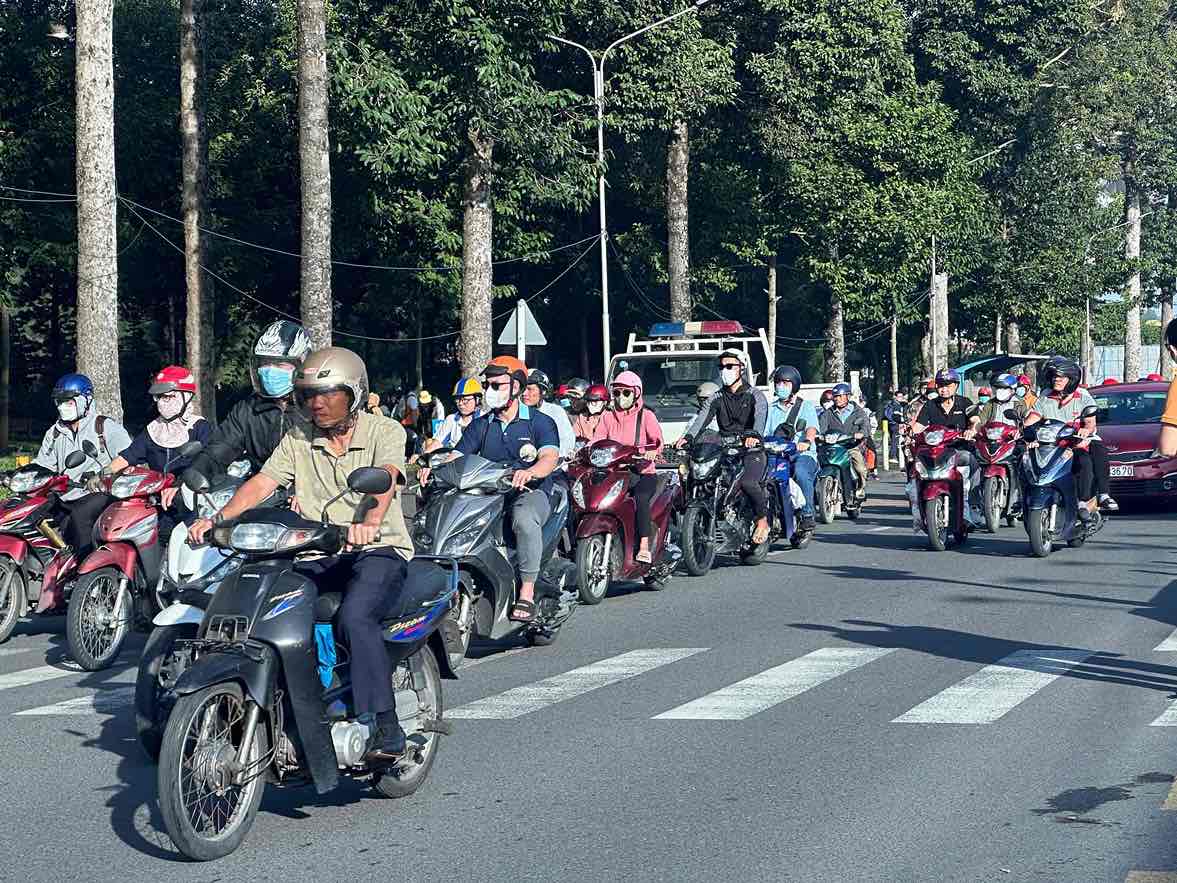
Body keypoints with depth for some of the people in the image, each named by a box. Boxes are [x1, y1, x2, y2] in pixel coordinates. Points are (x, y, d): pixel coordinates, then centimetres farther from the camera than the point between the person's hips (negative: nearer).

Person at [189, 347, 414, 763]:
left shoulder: (384, 431, 0)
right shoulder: (298, 439, 14)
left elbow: (386, 478, -20)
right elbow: (263, 482, 2)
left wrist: (370, 520, -42)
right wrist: (218, 518, -17)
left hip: (378, 550, -5)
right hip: (317, 557, 5)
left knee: (355, 616, -34)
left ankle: (385, 727, -29)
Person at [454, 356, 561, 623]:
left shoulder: (540, 422, 5)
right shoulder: (480, 426, 19)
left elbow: (550, 458, -13)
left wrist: (529, 472, -36)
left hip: (531, 492, -4)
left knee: (524, 518, -40)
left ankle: (527, 593, -36)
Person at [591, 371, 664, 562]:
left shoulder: (646, 416, 5)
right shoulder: (607, 417, 16)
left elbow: (658, 439, -10)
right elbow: (596, 440, 4)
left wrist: (652, 451, -34)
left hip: (643, 473, -3)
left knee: (640, 498, -34)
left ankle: (644, 547, -36)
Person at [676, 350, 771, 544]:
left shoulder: (755, 395, 3)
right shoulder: (717, 398, 16)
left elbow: (760, 417, -18)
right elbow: (702, 417, -1)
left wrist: (754, 435, -41)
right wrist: (688, 436, -22)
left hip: (751, 450, -5)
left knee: (747, 482, -32)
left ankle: (763, 521, -14)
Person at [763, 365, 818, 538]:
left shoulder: (806, 406, 12)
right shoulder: (771, 408, 24)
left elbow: (811, 429, -7)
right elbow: (764, 433, 14)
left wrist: (806, 441, -30)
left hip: (803, 454, -4)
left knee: (800, 471, -38)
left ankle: (808, 516, -31)